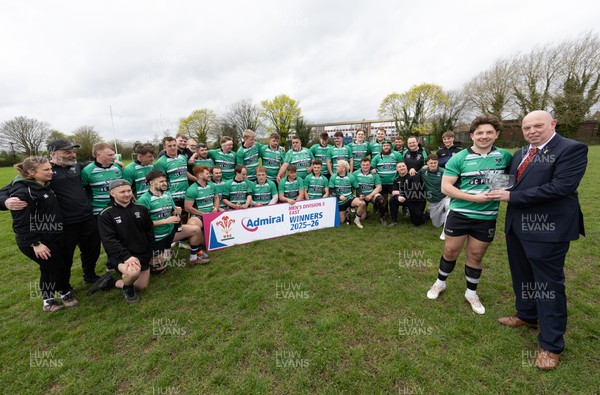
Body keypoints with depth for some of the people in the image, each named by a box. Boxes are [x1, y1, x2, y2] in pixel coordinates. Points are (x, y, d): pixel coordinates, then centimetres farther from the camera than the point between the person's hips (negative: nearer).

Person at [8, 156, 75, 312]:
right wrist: (35, 244, -21)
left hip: (51, 238, 9)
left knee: (49, 269, 18)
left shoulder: (45, 186, 5)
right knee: (59, 267, 4)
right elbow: (21, 222, -23)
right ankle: (65, 293, 29)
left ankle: (48, 301, 33)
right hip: (34, 242, -9)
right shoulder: (23, 192, -22)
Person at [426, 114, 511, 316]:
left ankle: (471, 293, 33)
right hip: (459, 214, -2)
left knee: (476, 256, 14)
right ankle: (440, 283, 32)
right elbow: (445, 187, -13)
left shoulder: (505, 156, 2)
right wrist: (474, 198, -19)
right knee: (450, 251, 9)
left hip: (487, 217, 2)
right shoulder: (459, 158, -8)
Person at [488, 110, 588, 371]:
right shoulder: (520, 154, 12)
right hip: (517, 225, 7)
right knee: (522, 276, 21)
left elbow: (560, 187, -21)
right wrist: (502, 190, -2)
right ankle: (527, 315, 43)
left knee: (549, 284, 4)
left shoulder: (572, 149, -11)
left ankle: (551, 344, 20)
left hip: (546, 229, -7)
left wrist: (512, 197, -18)